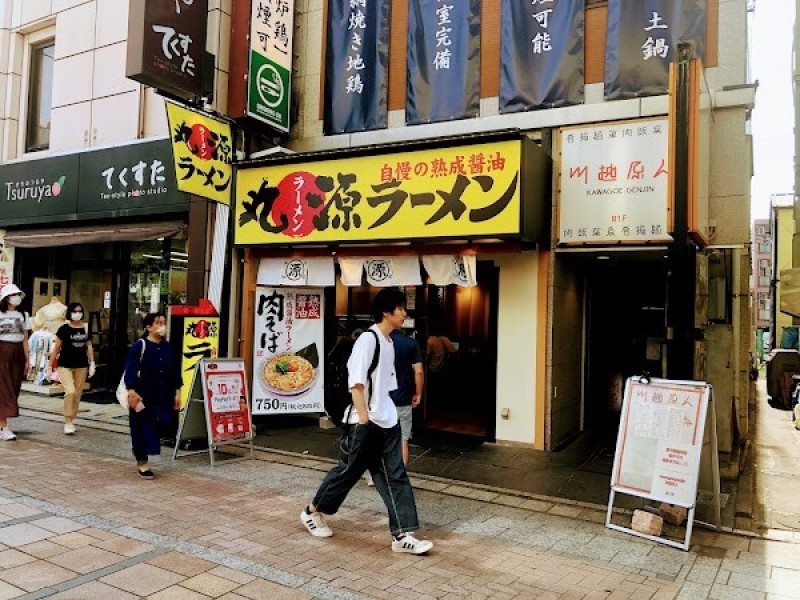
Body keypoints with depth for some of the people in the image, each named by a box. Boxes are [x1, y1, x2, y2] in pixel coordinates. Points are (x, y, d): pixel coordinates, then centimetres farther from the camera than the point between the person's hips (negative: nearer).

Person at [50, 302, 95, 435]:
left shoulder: (86, 328, 4)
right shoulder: (64, 329, -5)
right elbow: (56, 348, -1)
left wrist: (92, 363, 5)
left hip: (81, 366, 4)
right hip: (65, 365, -4)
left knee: (77, 395, 7)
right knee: (70, 392, -17)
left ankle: (71, 420, 22)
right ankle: (68, 422, -6)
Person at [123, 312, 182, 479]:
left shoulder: (168, 348, 7)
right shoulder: (140, 346, -9)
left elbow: (176, 372, 13)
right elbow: (130, 370, -13)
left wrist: (177, 392, 10)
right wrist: (131, 391, -20)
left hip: (163, 397, 5)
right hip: (142, 396, -5)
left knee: (165, 425, 3)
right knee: (142, 428, 1)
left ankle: (139, 449, 30)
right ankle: (142, 462, 17)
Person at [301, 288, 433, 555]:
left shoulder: (390, 342, 11)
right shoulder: (368, 339, -16)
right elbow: (356, 382, -20)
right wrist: (364, 419, -21)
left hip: (387, 423, 8)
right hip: (364, 423, -8)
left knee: (395, 477, 4)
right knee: (348, 471, 8)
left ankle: (402, 535, 8)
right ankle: (312, 512, 29)